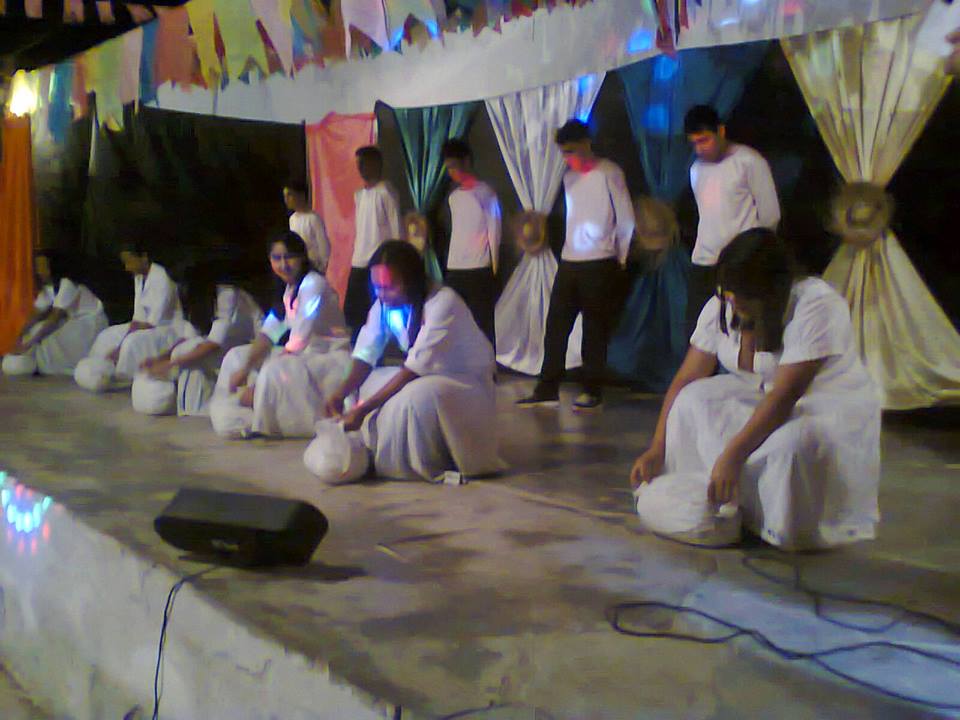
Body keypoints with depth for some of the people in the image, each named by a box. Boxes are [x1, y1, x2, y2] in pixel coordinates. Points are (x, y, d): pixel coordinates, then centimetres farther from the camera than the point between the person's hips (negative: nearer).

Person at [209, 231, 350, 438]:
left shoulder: (313, 284, -18)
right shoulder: (290, 287, 9)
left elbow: (297, 344, -23)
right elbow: (269, 332, 3)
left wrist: (257, 386, -21)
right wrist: (245, 368, -11)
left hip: (331, 360, -10)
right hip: (307, 354, 10)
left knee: (276, 370, -34)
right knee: (237, 356, 8)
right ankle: (242, 420, 6)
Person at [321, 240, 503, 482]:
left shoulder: (442, 302, -28)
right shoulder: (384, 304, -6)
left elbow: (416, 367, -31)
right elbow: (366, 354, -7)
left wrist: (364, 408, -32)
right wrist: (341, 393, -26)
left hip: (466, 380, -7)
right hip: (426, 375, 8)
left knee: (418, 396, -35)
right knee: (366, 383, -7)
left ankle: (430, 465, -13)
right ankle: (382, 456, 4)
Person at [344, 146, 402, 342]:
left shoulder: (386, 193, -6)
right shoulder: (359, 194, 15)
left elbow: (396, 230, -9)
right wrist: (357, 256, 13)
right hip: (358, 263, 7)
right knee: (352, 312, 8)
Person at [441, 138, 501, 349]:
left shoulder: (484, 192, -2)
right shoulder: (453, 197, 15)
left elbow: (494, 231, -3)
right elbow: (457, 232, 15)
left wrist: (494, 268, -5)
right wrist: (451, 265, 7)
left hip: (479, 270, -6)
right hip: (454, 271, 6)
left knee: (483, 324, -3)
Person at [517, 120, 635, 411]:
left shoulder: (608, 173, -6)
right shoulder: (569, 177, 13)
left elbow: (626, 218, -4)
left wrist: (620, 257, 0)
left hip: (599, 264, -6)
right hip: (569, 263, 6)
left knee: (595, 329, 1)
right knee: (555, 325, 4)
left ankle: (593, 391, 10)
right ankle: (547, 389, 9)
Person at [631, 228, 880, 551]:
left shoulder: (817, 306, -28)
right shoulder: (721, 307, -9)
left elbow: (786, 395, -34)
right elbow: (685, 381, -9)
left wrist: (733, 455, -40)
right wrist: (656, 450, -18)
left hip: (833, 404, -6)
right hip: (763, 396, 6)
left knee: (796, 442, -37)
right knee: (692, 403, -16)